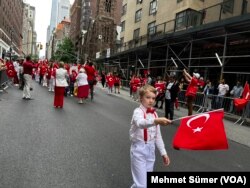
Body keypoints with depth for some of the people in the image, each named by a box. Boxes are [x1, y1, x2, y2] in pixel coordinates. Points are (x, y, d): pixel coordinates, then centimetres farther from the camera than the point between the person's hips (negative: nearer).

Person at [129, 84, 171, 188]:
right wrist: (156, 121, -57)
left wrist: (163, 152, 9)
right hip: (139, 149, -6)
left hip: (151, 148, 7)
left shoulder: (154, 114, 6)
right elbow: (140, 123, -39)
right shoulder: (138, 111, -14)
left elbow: (157, 135, 11)